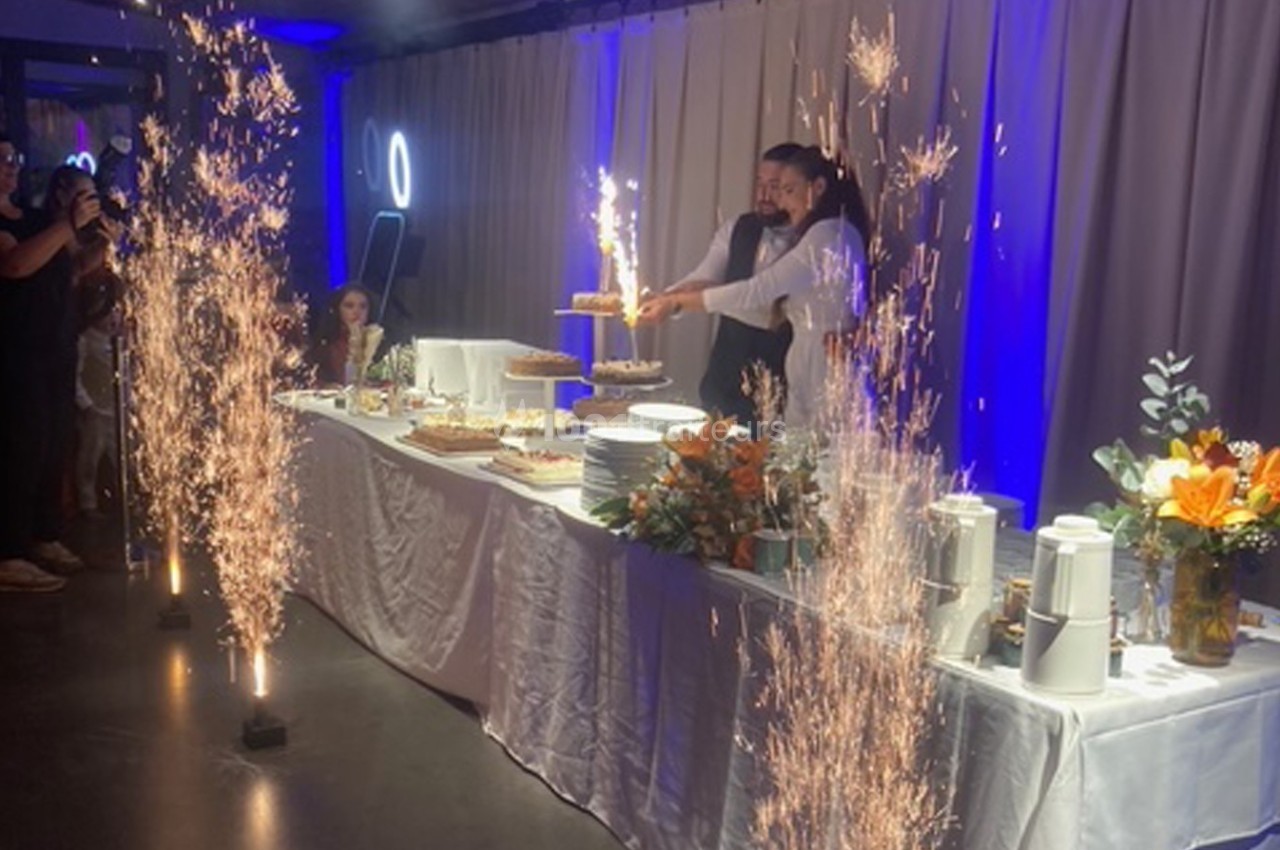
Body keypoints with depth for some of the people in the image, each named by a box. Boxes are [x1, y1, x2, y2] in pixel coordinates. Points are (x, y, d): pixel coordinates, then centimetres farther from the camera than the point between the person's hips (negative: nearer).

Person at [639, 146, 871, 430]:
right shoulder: (837, 234, 19)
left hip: (826, 382, -9)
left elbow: (757, 291, -15)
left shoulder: (828, 234, -13)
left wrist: (675, 302, -8)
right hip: (808, 381, 9)